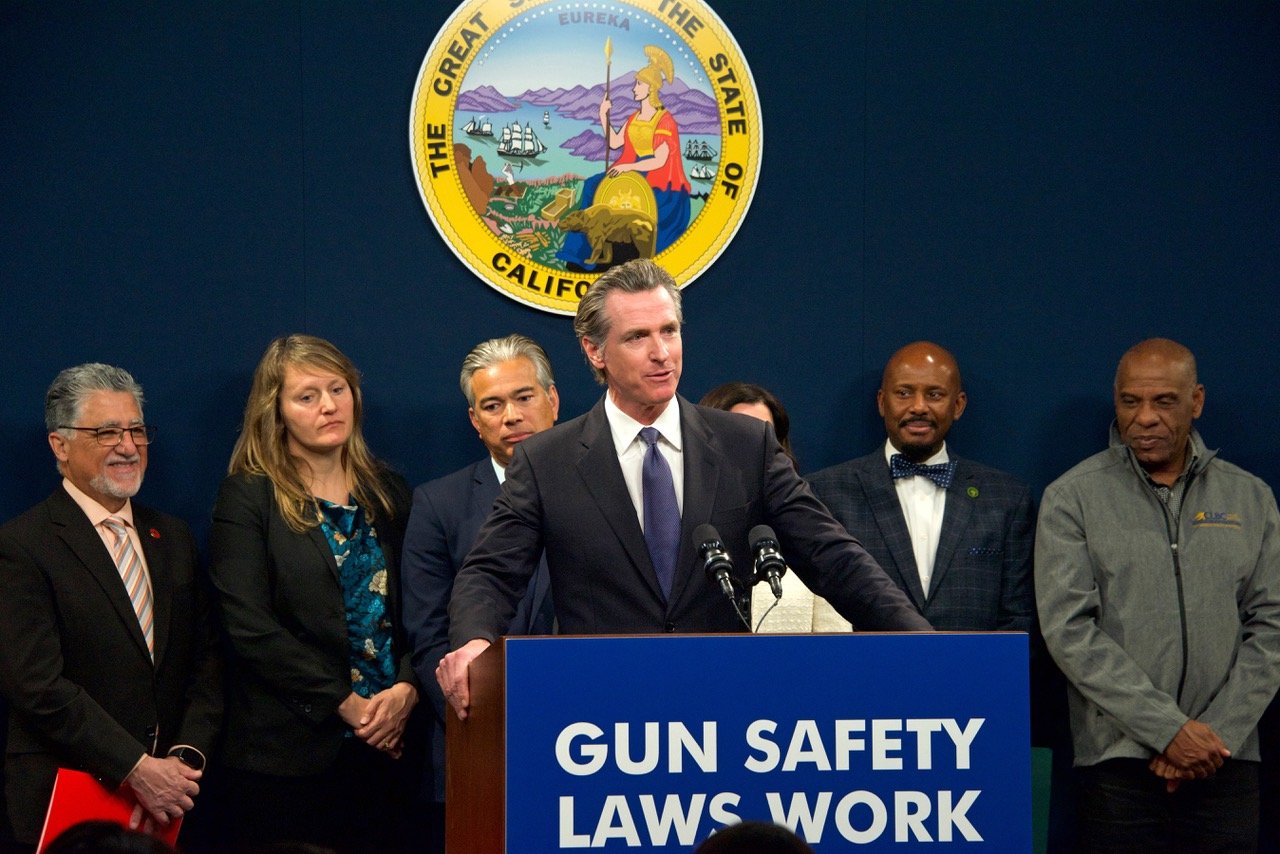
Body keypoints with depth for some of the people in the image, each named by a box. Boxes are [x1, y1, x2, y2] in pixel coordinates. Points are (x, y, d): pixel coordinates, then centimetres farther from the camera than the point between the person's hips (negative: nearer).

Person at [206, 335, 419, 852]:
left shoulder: (388, 494, 13)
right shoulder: (248, 496, -2)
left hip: (378, 748, 4)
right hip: (284, 753, -4)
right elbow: (250, 627, -11)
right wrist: (346, 703, -13)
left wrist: (406, 688, -8)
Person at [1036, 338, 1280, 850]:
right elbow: (1069, 630, -7)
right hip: (1120, 764, -2)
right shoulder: (1073, 498, 2)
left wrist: (1217, 733, -7)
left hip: (1226, 767, 2)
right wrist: (1169, 730, -13)